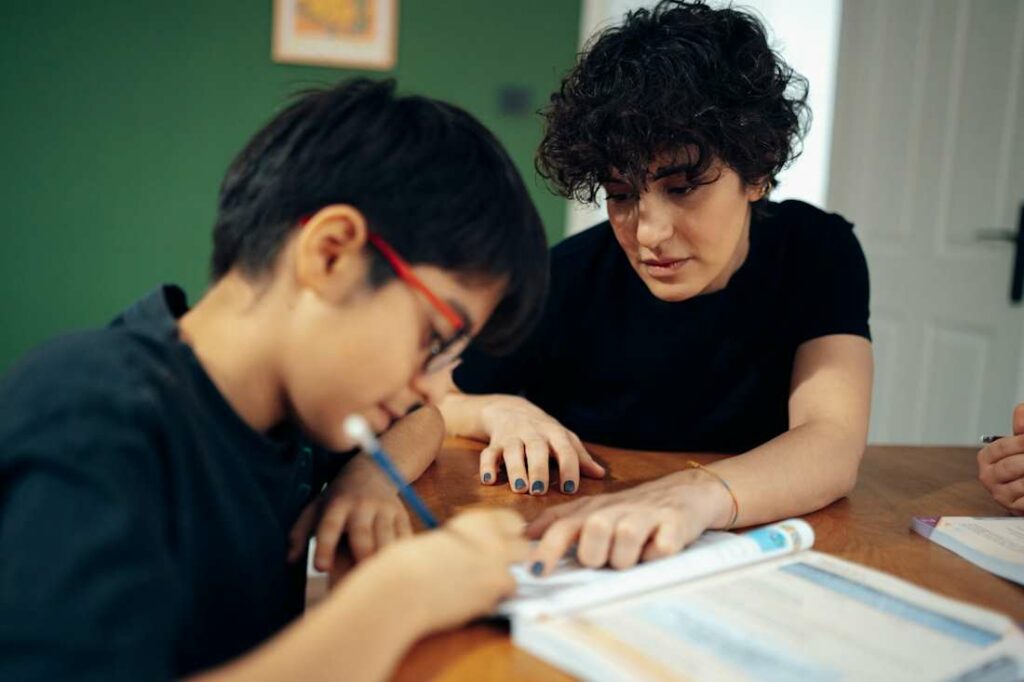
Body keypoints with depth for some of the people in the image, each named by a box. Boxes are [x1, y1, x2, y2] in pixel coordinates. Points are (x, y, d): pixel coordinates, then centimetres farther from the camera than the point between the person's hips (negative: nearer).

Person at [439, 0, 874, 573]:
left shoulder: (817, 254, -10)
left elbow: (835, 445, -25)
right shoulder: (568, 278, -11)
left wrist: (696, 495, -45)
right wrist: (500, 411, -21)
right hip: (574, 559, 2)